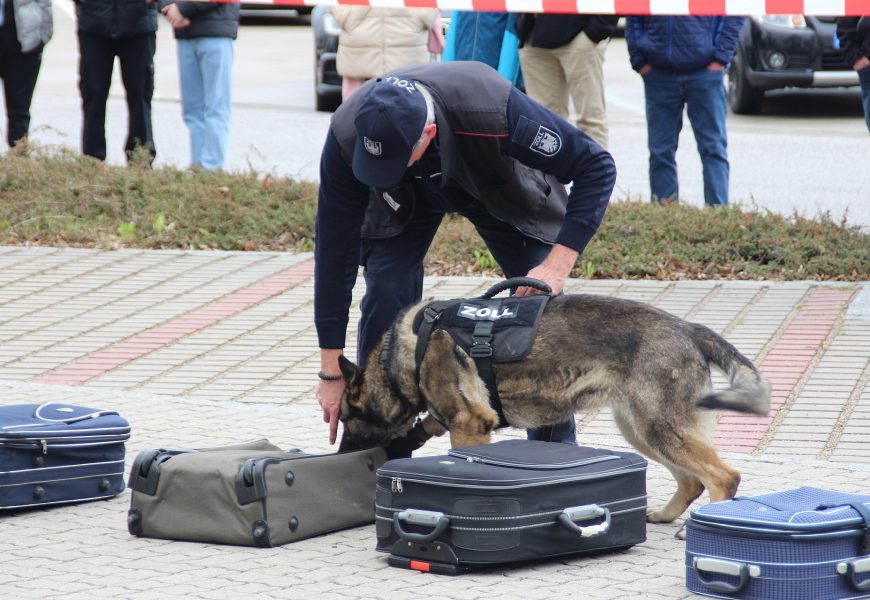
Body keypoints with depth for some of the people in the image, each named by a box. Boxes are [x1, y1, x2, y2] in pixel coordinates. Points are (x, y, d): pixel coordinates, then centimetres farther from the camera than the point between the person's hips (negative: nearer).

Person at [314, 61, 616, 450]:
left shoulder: (495, 113, -44)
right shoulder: (348, 137, -37)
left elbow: (596, 165, -32)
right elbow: (334, 249, -27)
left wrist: (558, 263, -43)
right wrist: (331, 371, -24)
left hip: (502, 184, -1)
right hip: (404, 198, 1)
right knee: (386, 295, -16)